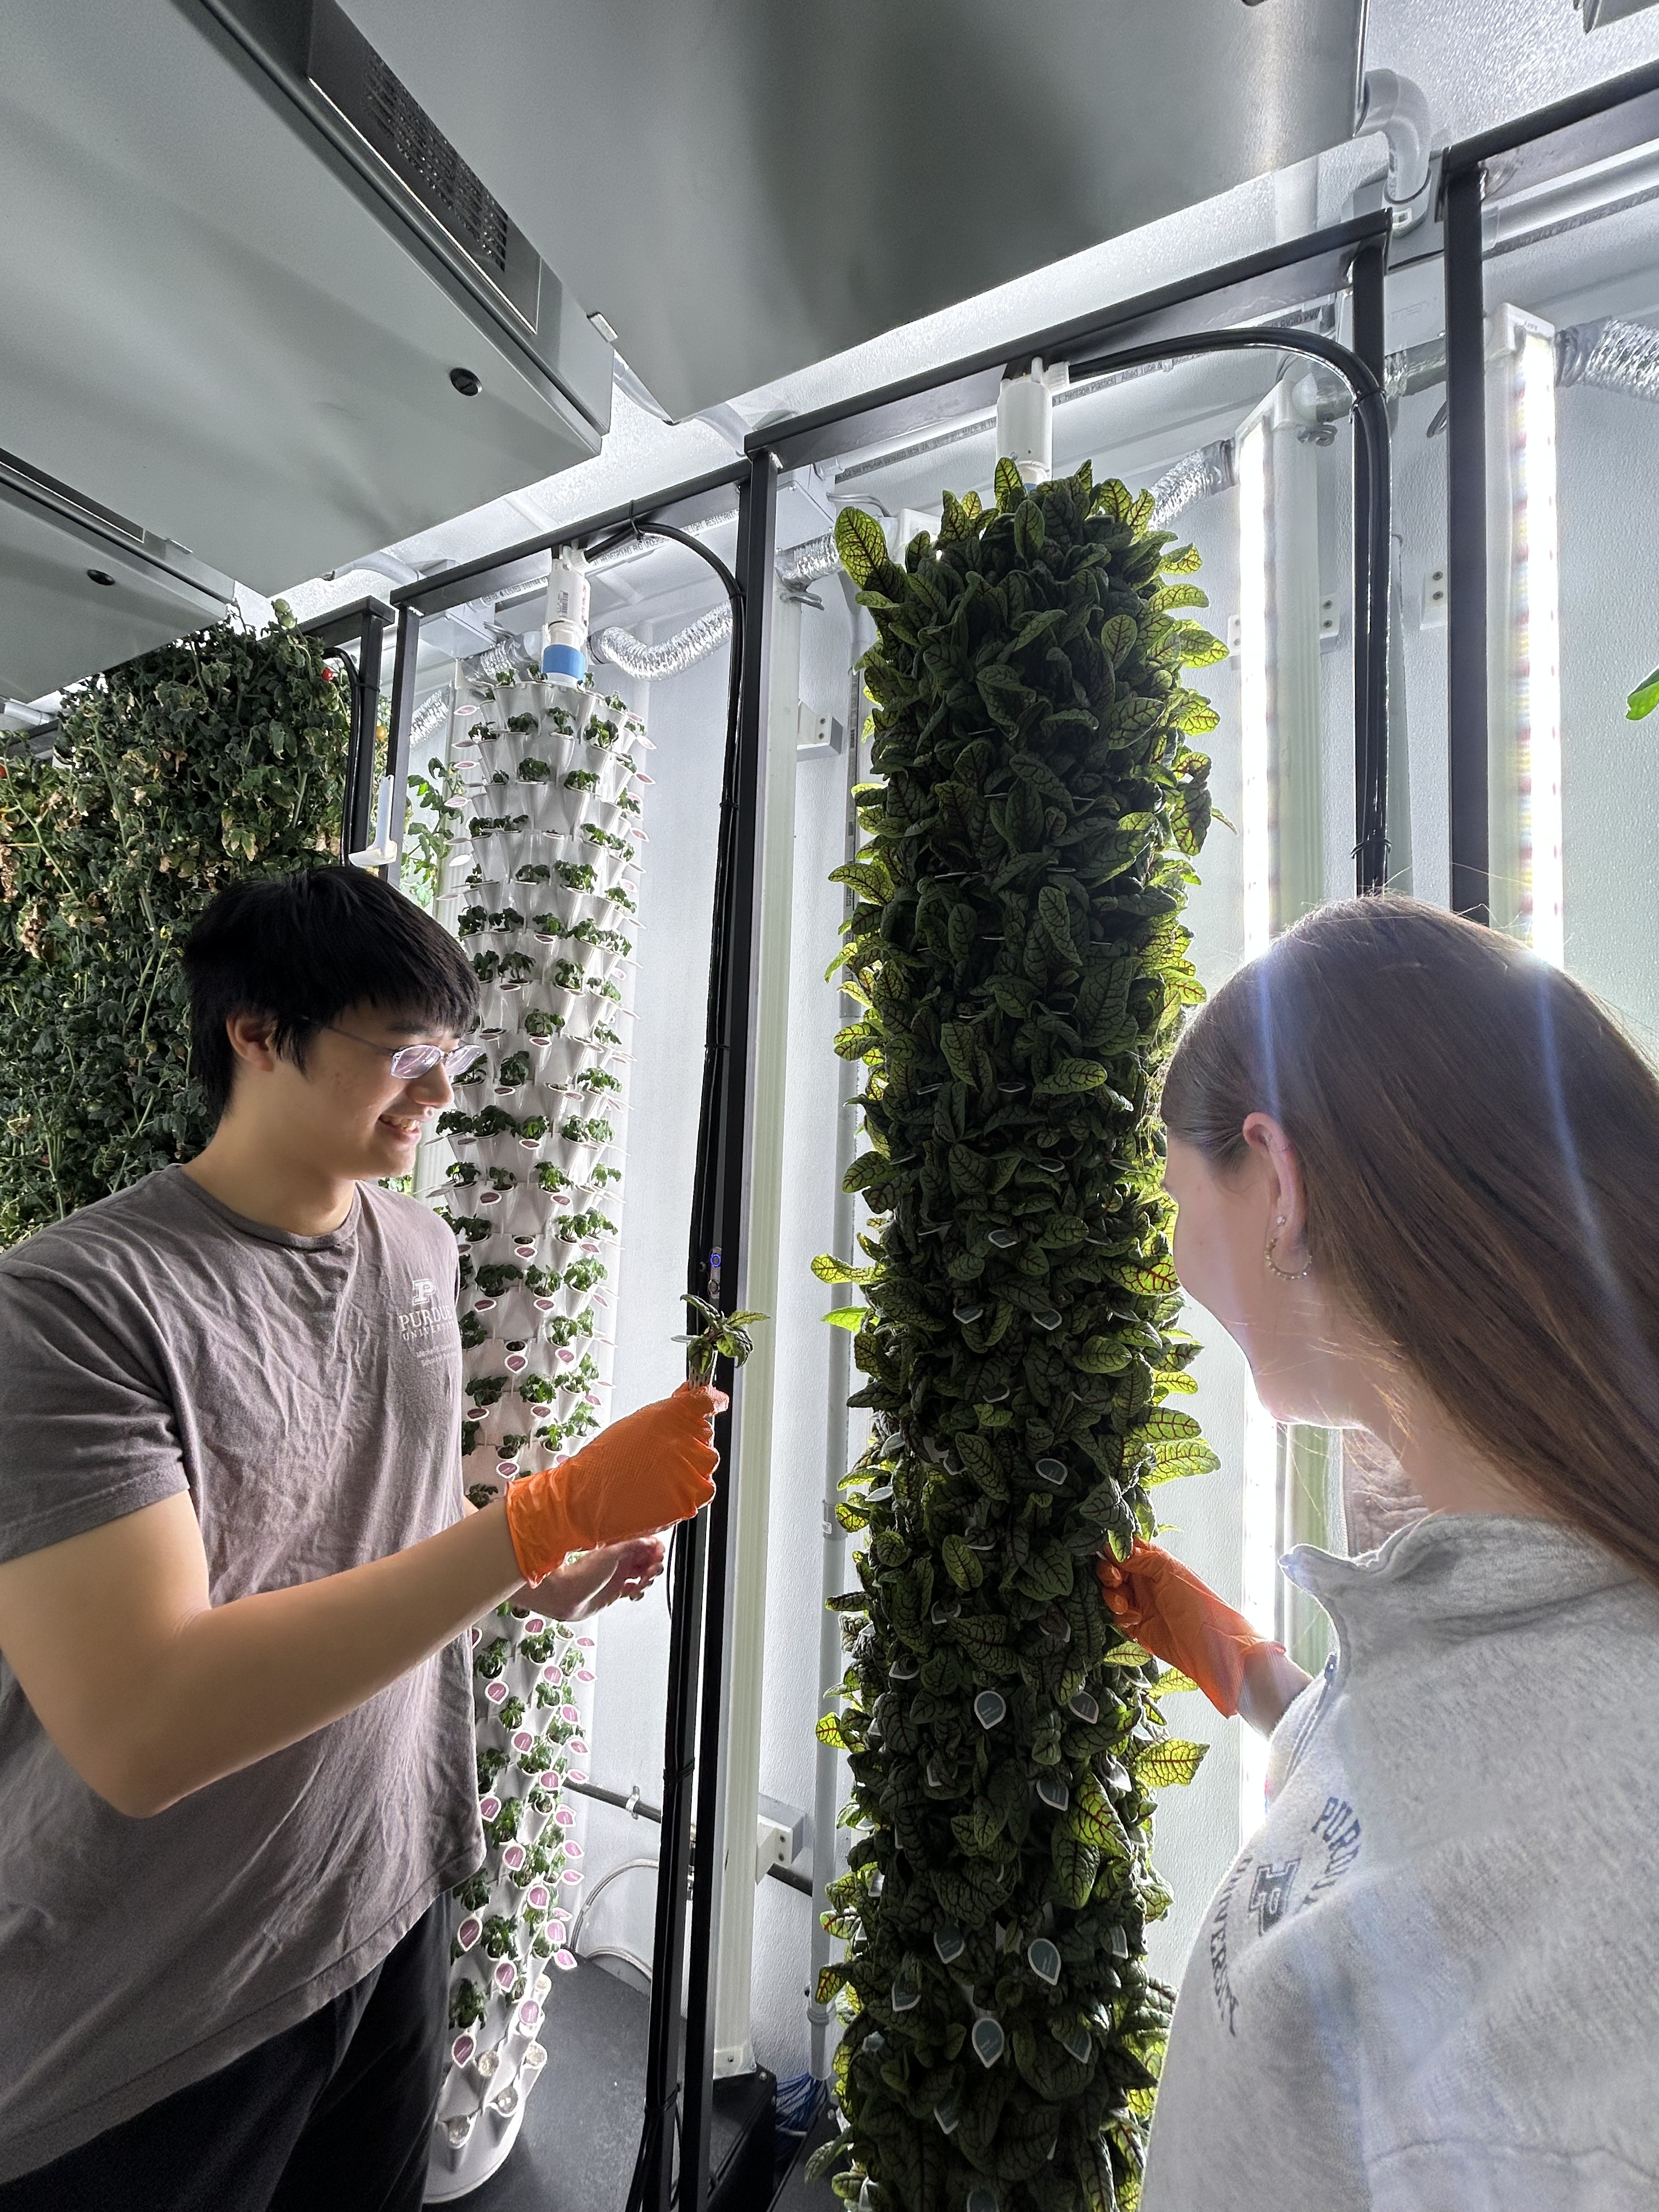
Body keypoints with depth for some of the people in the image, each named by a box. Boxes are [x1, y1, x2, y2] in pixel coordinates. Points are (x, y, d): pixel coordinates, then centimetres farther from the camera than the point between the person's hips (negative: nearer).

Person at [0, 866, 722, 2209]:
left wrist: (545, 1582, -4)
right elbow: (138, 1735, -32)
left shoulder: (423, 1253, -4)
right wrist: (555, 1514, -36)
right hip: (141, 2043, -6)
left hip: (398, 1903, 6)